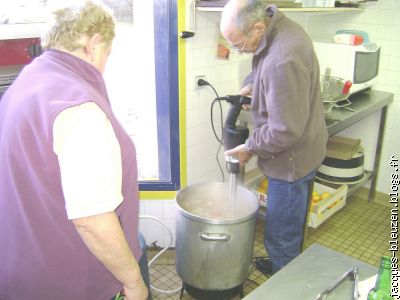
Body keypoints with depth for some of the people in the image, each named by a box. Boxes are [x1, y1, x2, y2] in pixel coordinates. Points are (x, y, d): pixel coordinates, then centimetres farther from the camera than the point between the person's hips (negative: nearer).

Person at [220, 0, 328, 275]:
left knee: (281, 235, 6)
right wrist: (251, 85, 0)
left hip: (292, 158, -10)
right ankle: (286, 265, 49)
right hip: (302, 150, 10)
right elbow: (264, 71, 19)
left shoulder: (283, 62, -33)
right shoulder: (279, 27, -1)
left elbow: (285, 131, -29)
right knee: (292, 227, 28)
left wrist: (250, 147, -13)